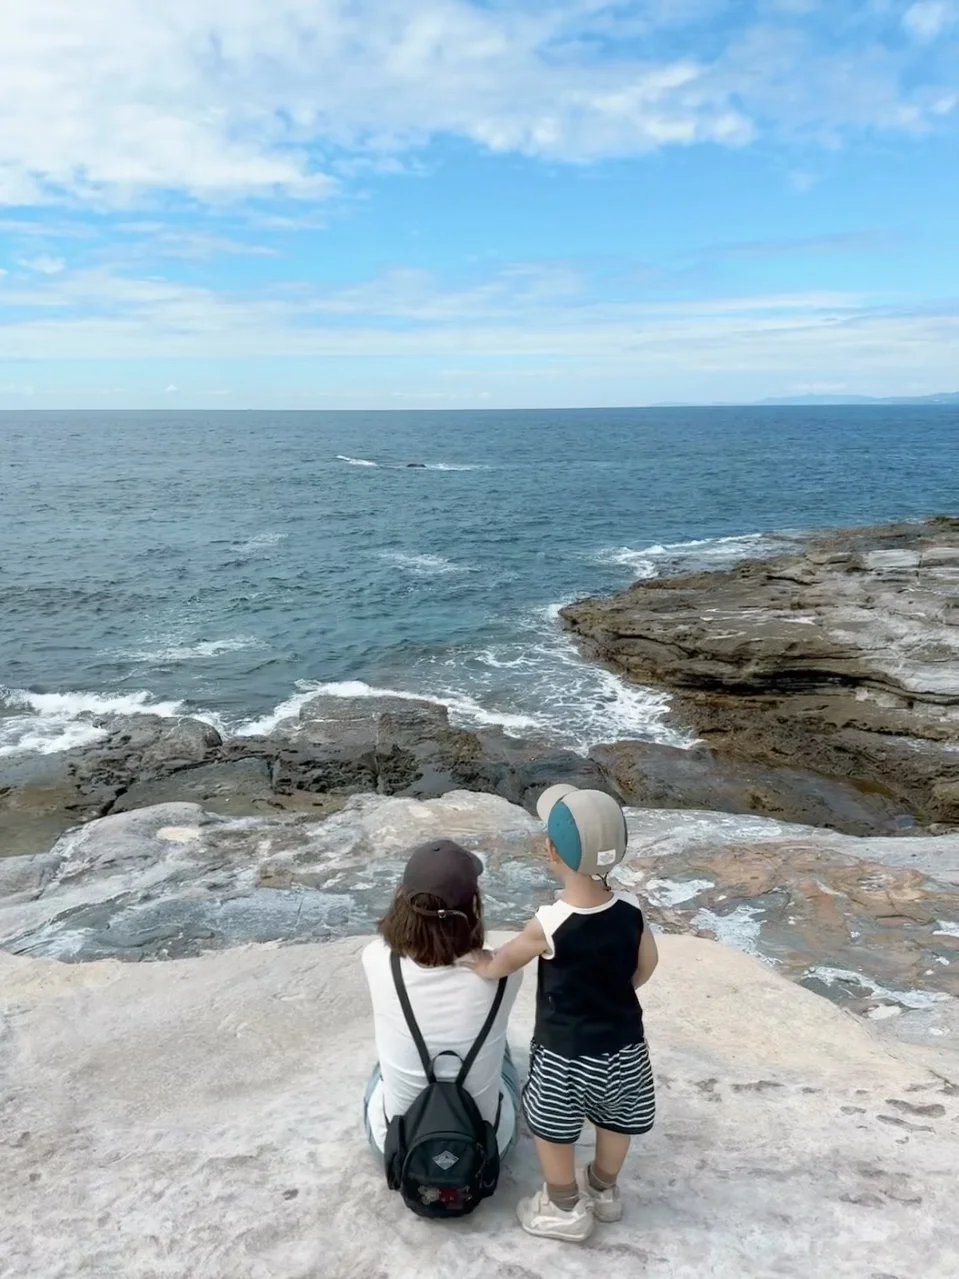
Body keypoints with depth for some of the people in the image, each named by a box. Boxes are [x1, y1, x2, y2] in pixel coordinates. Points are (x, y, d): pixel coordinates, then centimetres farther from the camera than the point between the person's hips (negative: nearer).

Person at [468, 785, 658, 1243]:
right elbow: (646, 964, 2)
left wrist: (475, 962, 10)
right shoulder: (630, 910, -17)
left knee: (553, 1131, 21)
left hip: (566, 1053, -5)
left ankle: (565, 1209, 40)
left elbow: (498, 966, -11)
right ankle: (603, 1190, 51)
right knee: (614, 1123, 28)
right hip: (624, 1043, 5)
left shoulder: (548, 925, -29)